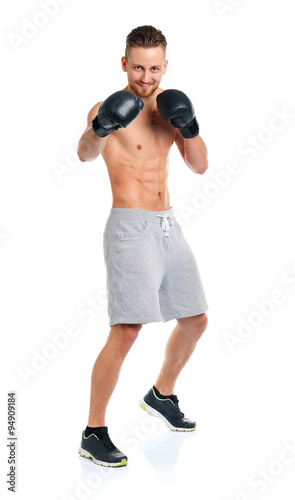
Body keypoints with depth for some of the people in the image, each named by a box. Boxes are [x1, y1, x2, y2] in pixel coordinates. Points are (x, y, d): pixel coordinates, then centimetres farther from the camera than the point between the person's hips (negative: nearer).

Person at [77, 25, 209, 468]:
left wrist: (189, 126, -10)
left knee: (195, 320, 15)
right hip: (130, 227, -7)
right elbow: (85, 154, -30)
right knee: (126, 331, -17)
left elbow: (200, 166, 8)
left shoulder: (168, 104, 11)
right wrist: (100, 129, -52)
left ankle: (161, 395, 37)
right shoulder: (111, 108, -9)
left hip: (168, 226, 8)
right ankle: (94, 434, -3)